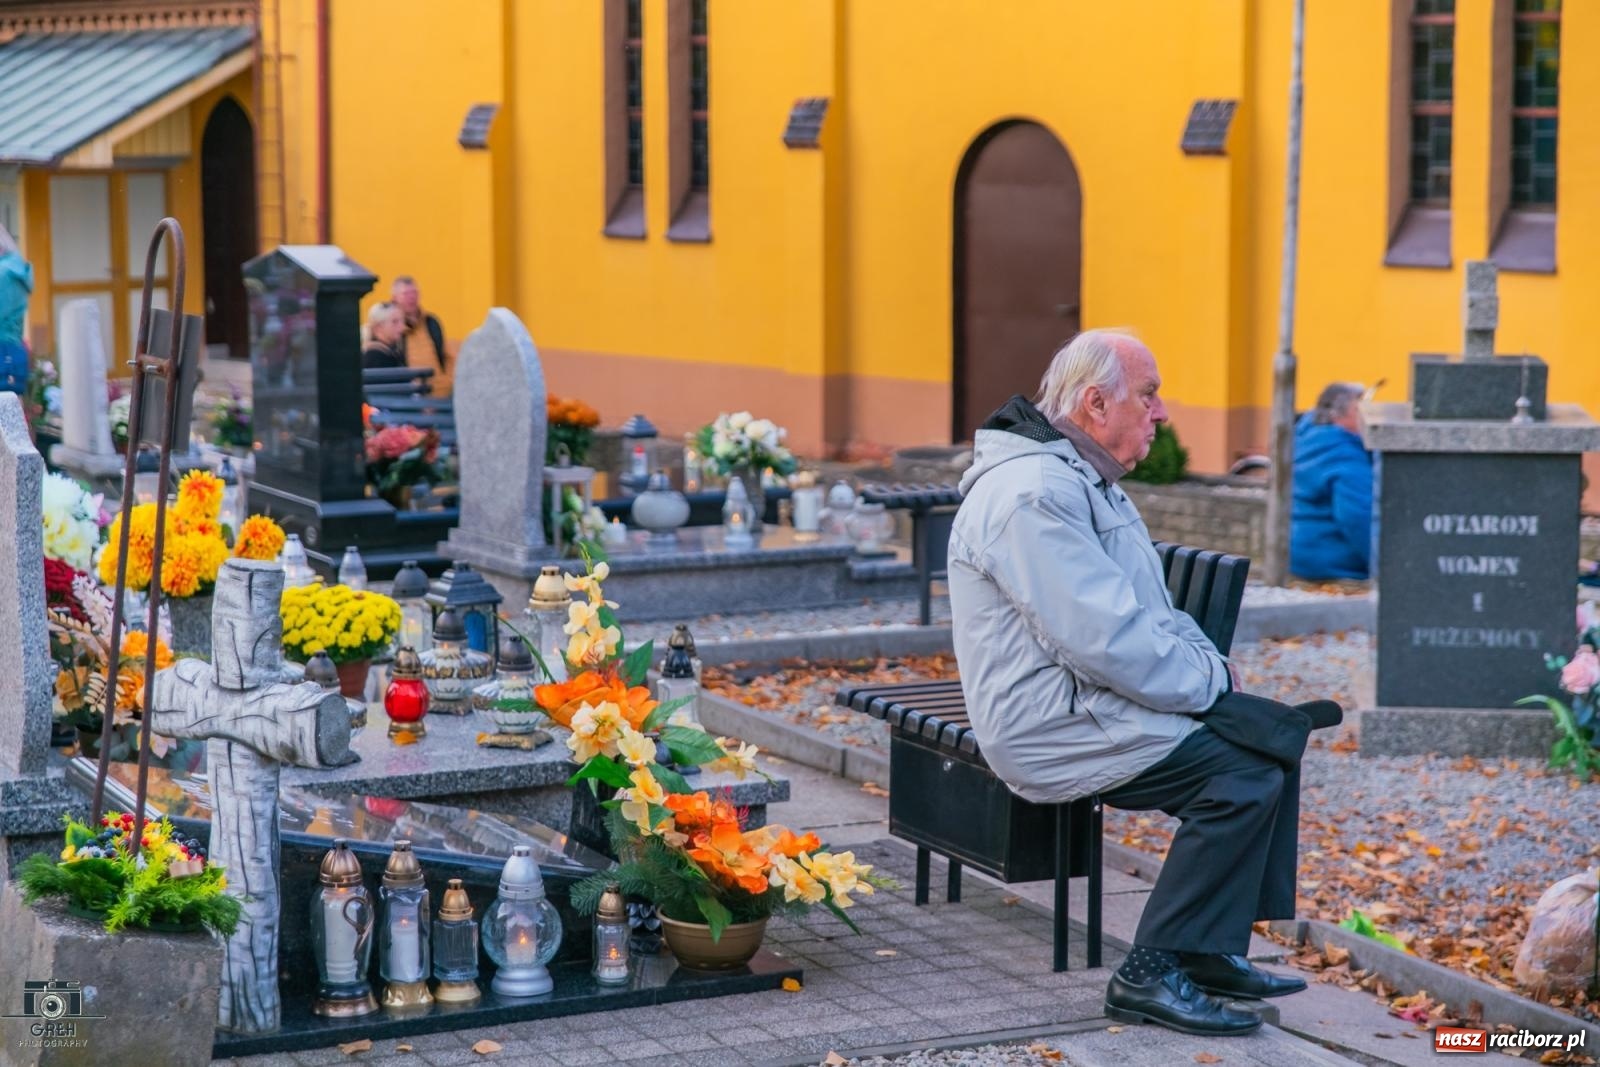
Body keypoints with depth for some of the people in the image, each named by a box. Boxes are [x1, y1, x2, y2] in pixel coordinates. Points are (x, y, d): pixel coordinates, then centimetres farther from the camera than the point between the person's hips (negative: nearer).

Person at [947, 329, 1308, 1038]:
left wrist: (1206, 660, 5)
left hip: (1090, 703, 11)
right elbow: (1106, 640, -26)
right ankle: (1151, 975, -13)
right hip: (1054, 728, -11)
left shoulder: (1086, 481, 17)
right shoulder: (1033, 495, -20)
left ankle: (1213, 948, 8)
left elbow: (1151, 609, 24)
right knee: (1244, 772, -20)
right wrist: (1207, 682, -14)